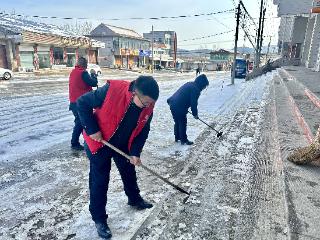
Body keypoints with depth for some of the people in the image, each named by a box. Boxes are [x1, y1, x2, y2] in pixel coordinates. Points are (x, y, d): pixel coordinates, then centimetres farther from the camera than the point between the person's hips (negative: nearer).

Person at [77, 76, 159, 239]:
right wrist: (92, 130, -24)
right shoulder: (111, 91, -33)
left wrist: (135, 153, -11)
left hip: (123, 145, 5)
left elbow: (142, 131, -4)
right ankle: (99, 219, 24)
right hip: (99, 143, -4)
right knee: (99, 181, 4)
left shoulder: (148, 106, -17)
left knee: (129, 172, 20)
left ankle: (134, 199, 48)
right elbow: (82, 103, -22)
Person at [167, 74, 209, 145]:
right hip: (179, 107, -9)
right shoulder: (196, 89, -11)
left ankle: (177, 137, 33)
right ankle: (184, 140, 15)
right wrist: (195, 114, 1)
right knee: (182, 124, 4)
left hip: (172, 104, 9)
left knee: (177, 122, 21)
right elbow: (193, 103, -11)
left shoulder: (189, 84, 17)